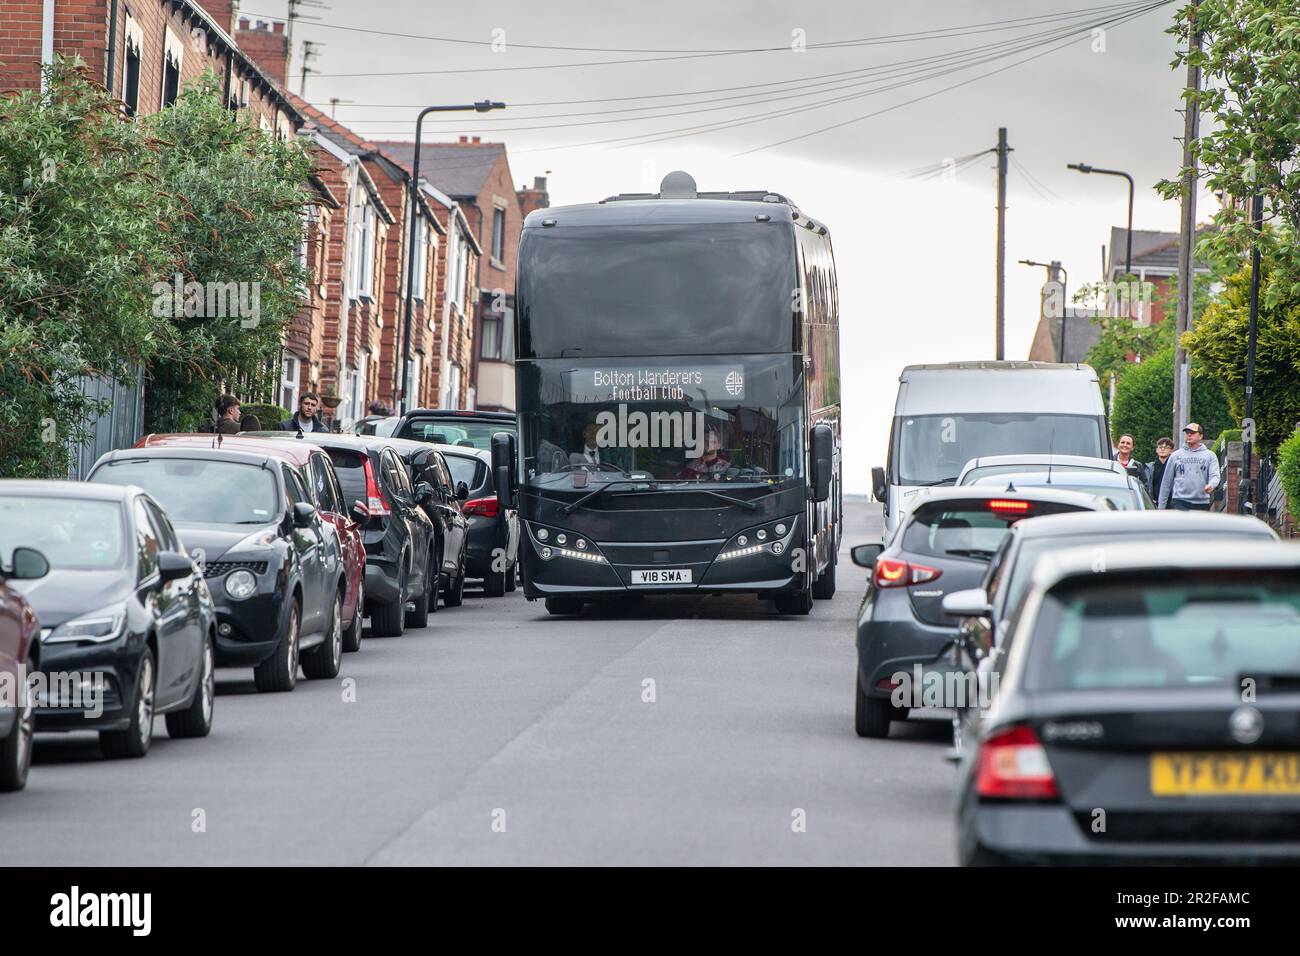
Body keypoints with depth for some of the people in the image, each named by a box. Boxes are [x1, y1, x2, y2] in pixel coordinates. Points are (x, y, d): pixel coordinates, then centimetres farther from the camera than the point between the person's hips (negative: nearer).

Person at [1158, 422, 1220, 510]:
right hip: (1179, 503, -1)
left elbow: (1215, 476, -5)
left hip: (1201, 503, 1)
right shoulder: (1176, 456, 9)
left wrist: (1211, 486, -30)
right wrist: (1161, 506, 8)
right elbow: (1166, 482, 11)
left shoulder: (1210, 455, 7)